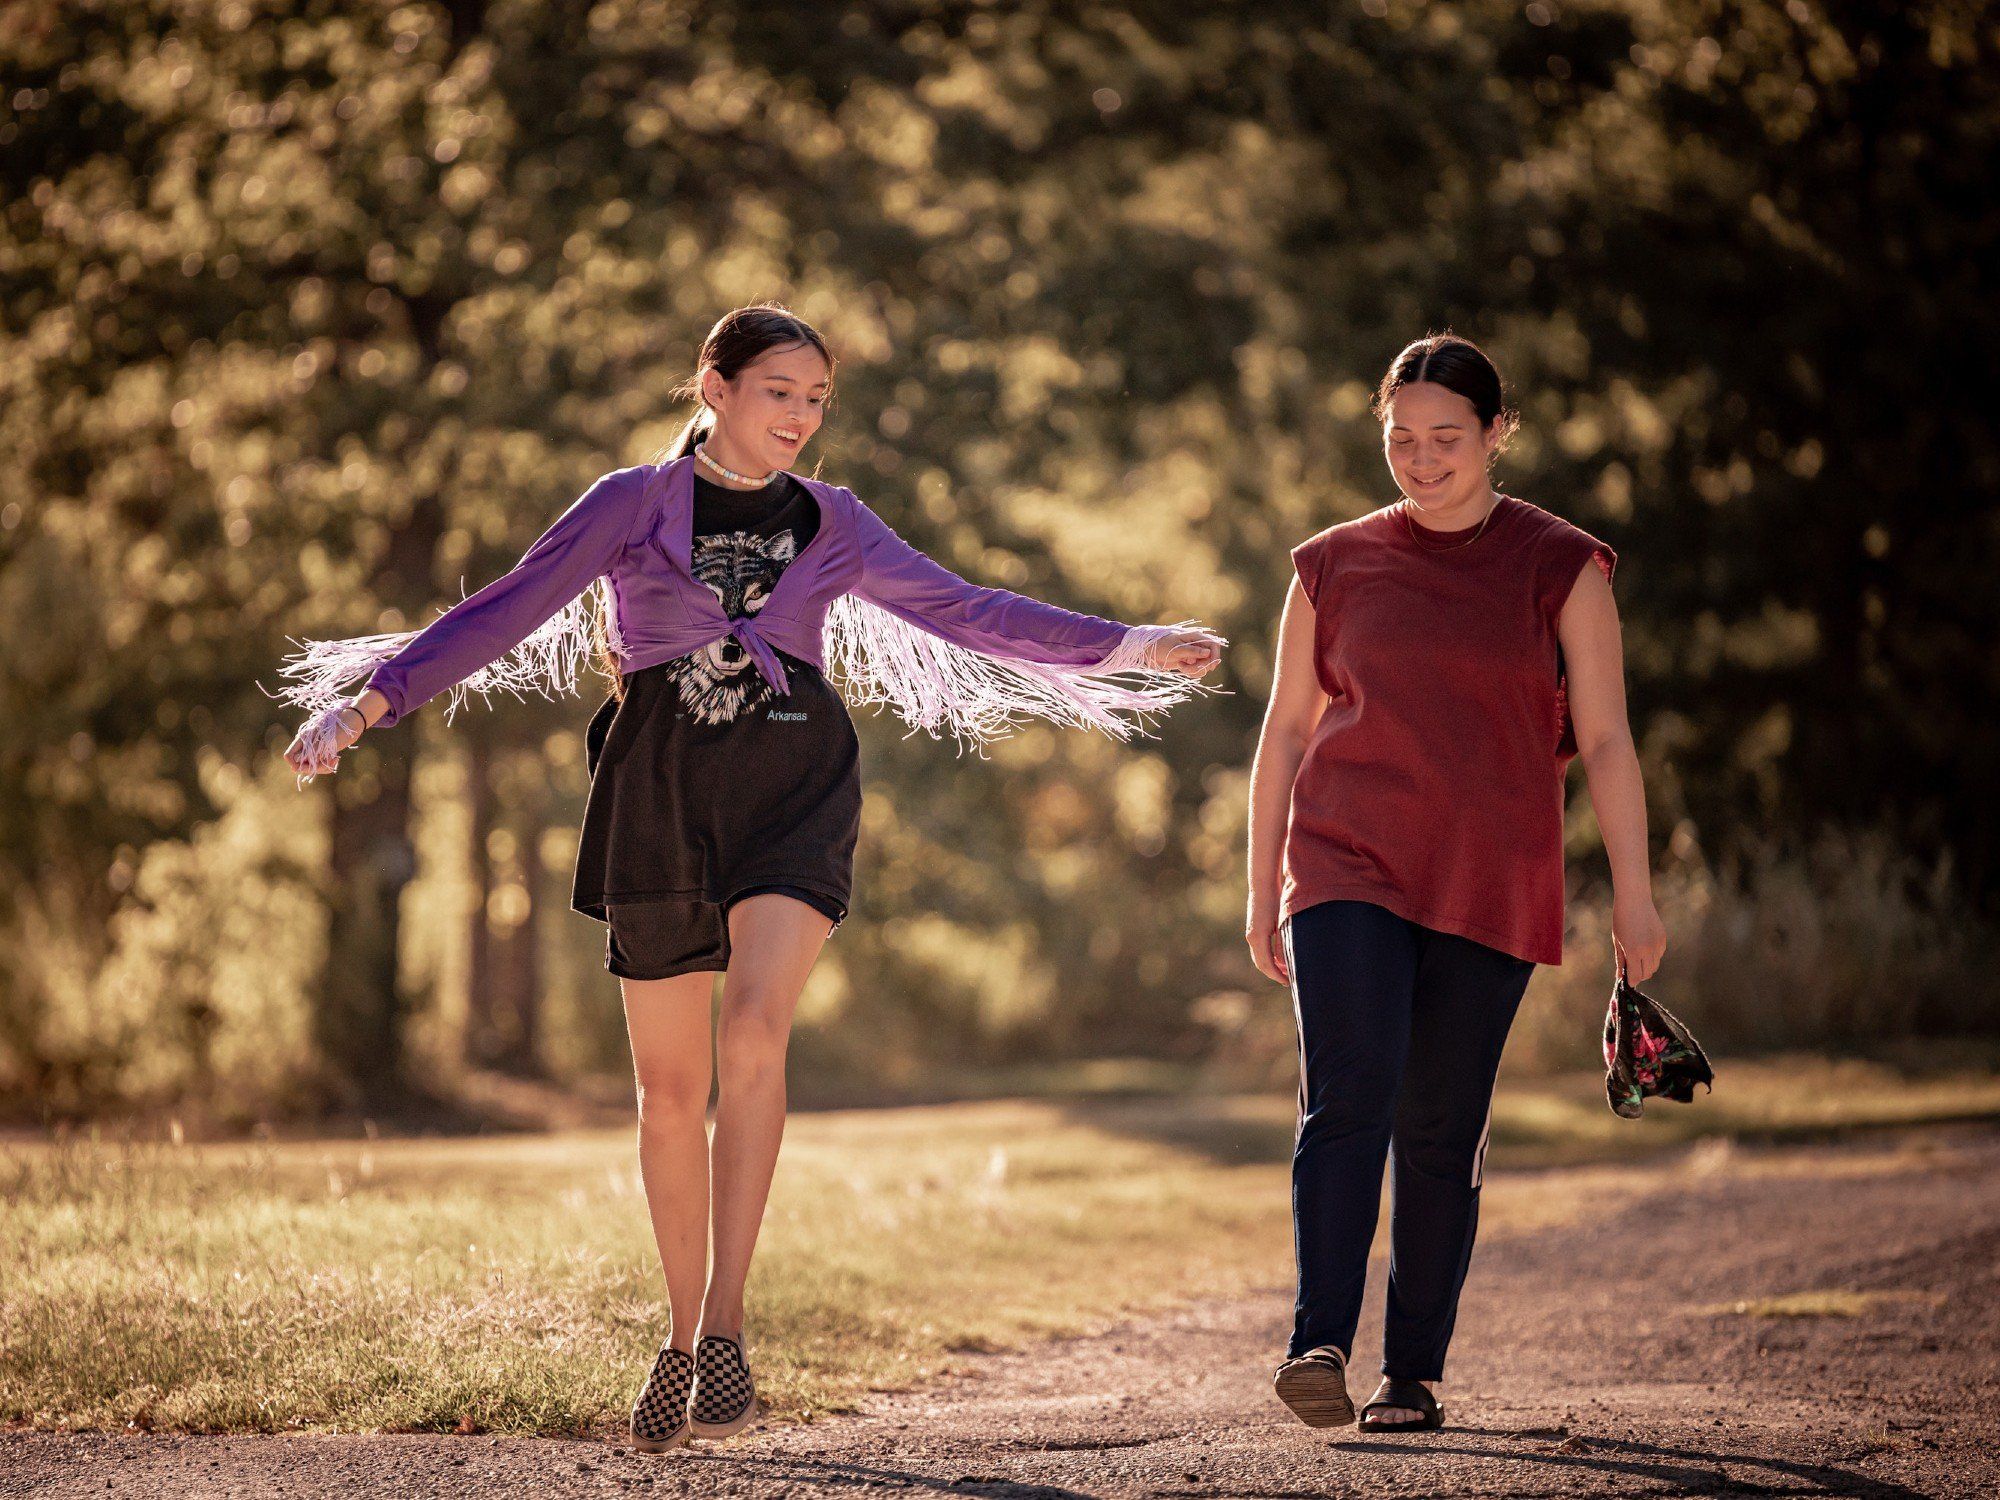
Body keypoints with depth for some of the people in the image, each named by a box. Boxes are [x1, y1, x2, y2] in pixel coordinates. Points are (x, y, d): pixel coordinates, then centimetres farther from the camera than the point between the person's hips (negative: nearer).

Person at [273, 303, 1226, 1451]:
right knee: (670, 1084, 4)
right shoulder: (631, 506, 6)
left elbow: (963, 609, 18)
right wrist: (367, 702, -7)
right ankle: (683, 1331, 20)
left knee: (755, 1030, -23)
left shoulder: (831, 523, 13)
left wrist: (1129, 649, 16)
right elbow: (505, 612, 2)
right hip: (661, 792, 0)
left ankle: (725, 1322, -22)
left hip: (794, 784, 0)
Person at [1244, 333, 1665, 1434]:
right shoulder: (1335, 567, 9)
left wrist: (1633, 894, -4)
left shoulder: (1561, 569, 5)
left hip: (1489, 888, 0)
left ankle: (1414, 1373, 10)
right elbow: (1286, 731, 15)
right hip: (1349, 868, 0)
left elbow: (1605, 741, 3)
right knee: (1349, 1095, -18)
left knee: (1442, 1133, 1)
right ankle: (1319, 1345, -25)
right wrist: (1262, 891, 12)